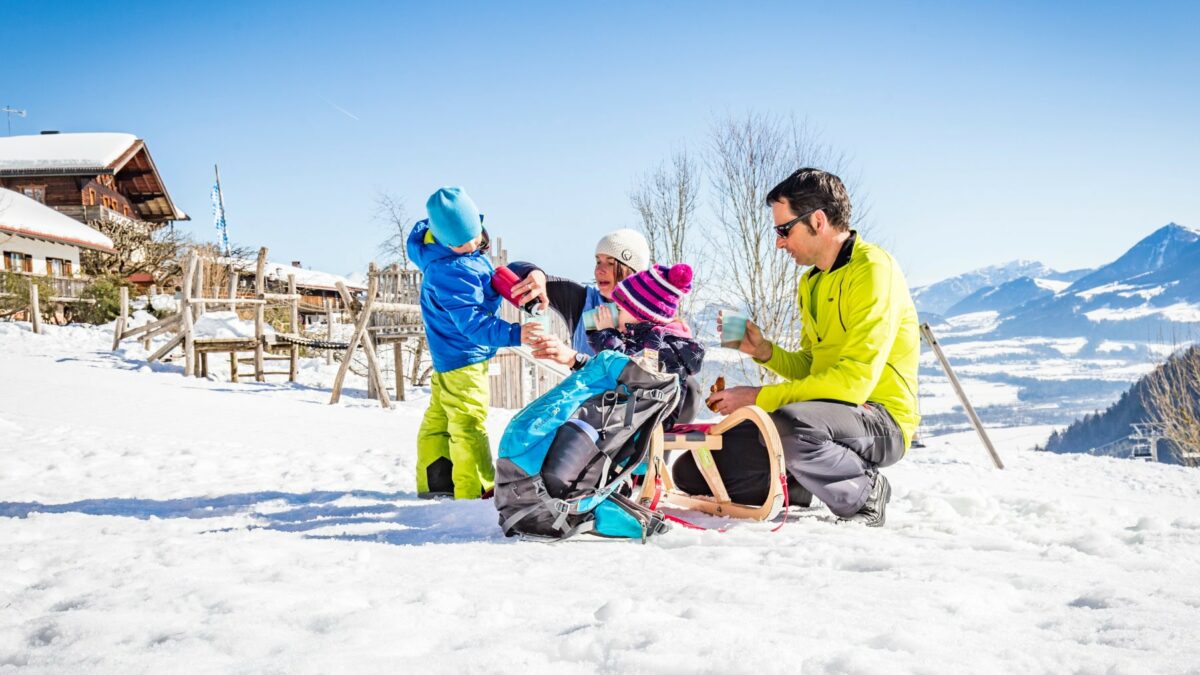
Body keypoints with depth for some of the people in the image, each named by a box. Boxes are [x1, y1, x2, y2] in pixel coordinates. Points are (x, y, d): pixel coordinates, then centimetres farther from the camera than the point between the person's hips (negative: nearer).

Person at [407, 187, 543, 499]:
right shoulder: (449, 272, -31)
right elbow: (471, 321, -36)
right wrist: (513, 333, -47)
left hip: (448, 354, 10)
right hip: (462, 356, -10)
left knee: (439, 417, 18)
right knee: (469, 423, -7)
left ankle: (435, 482, 30)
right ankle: (477, 492, -5)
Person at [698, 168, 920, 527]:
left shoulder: (873, 269, -14)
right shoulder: (811, 282, 15)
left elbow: (855, 381, -23)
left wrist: (760, 397, -20)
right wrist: (764, 351, -1)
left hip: (880, 422, -7)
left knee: (789, 422, -40)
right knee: (693, 470, -5)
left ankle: (865, 492, -13)